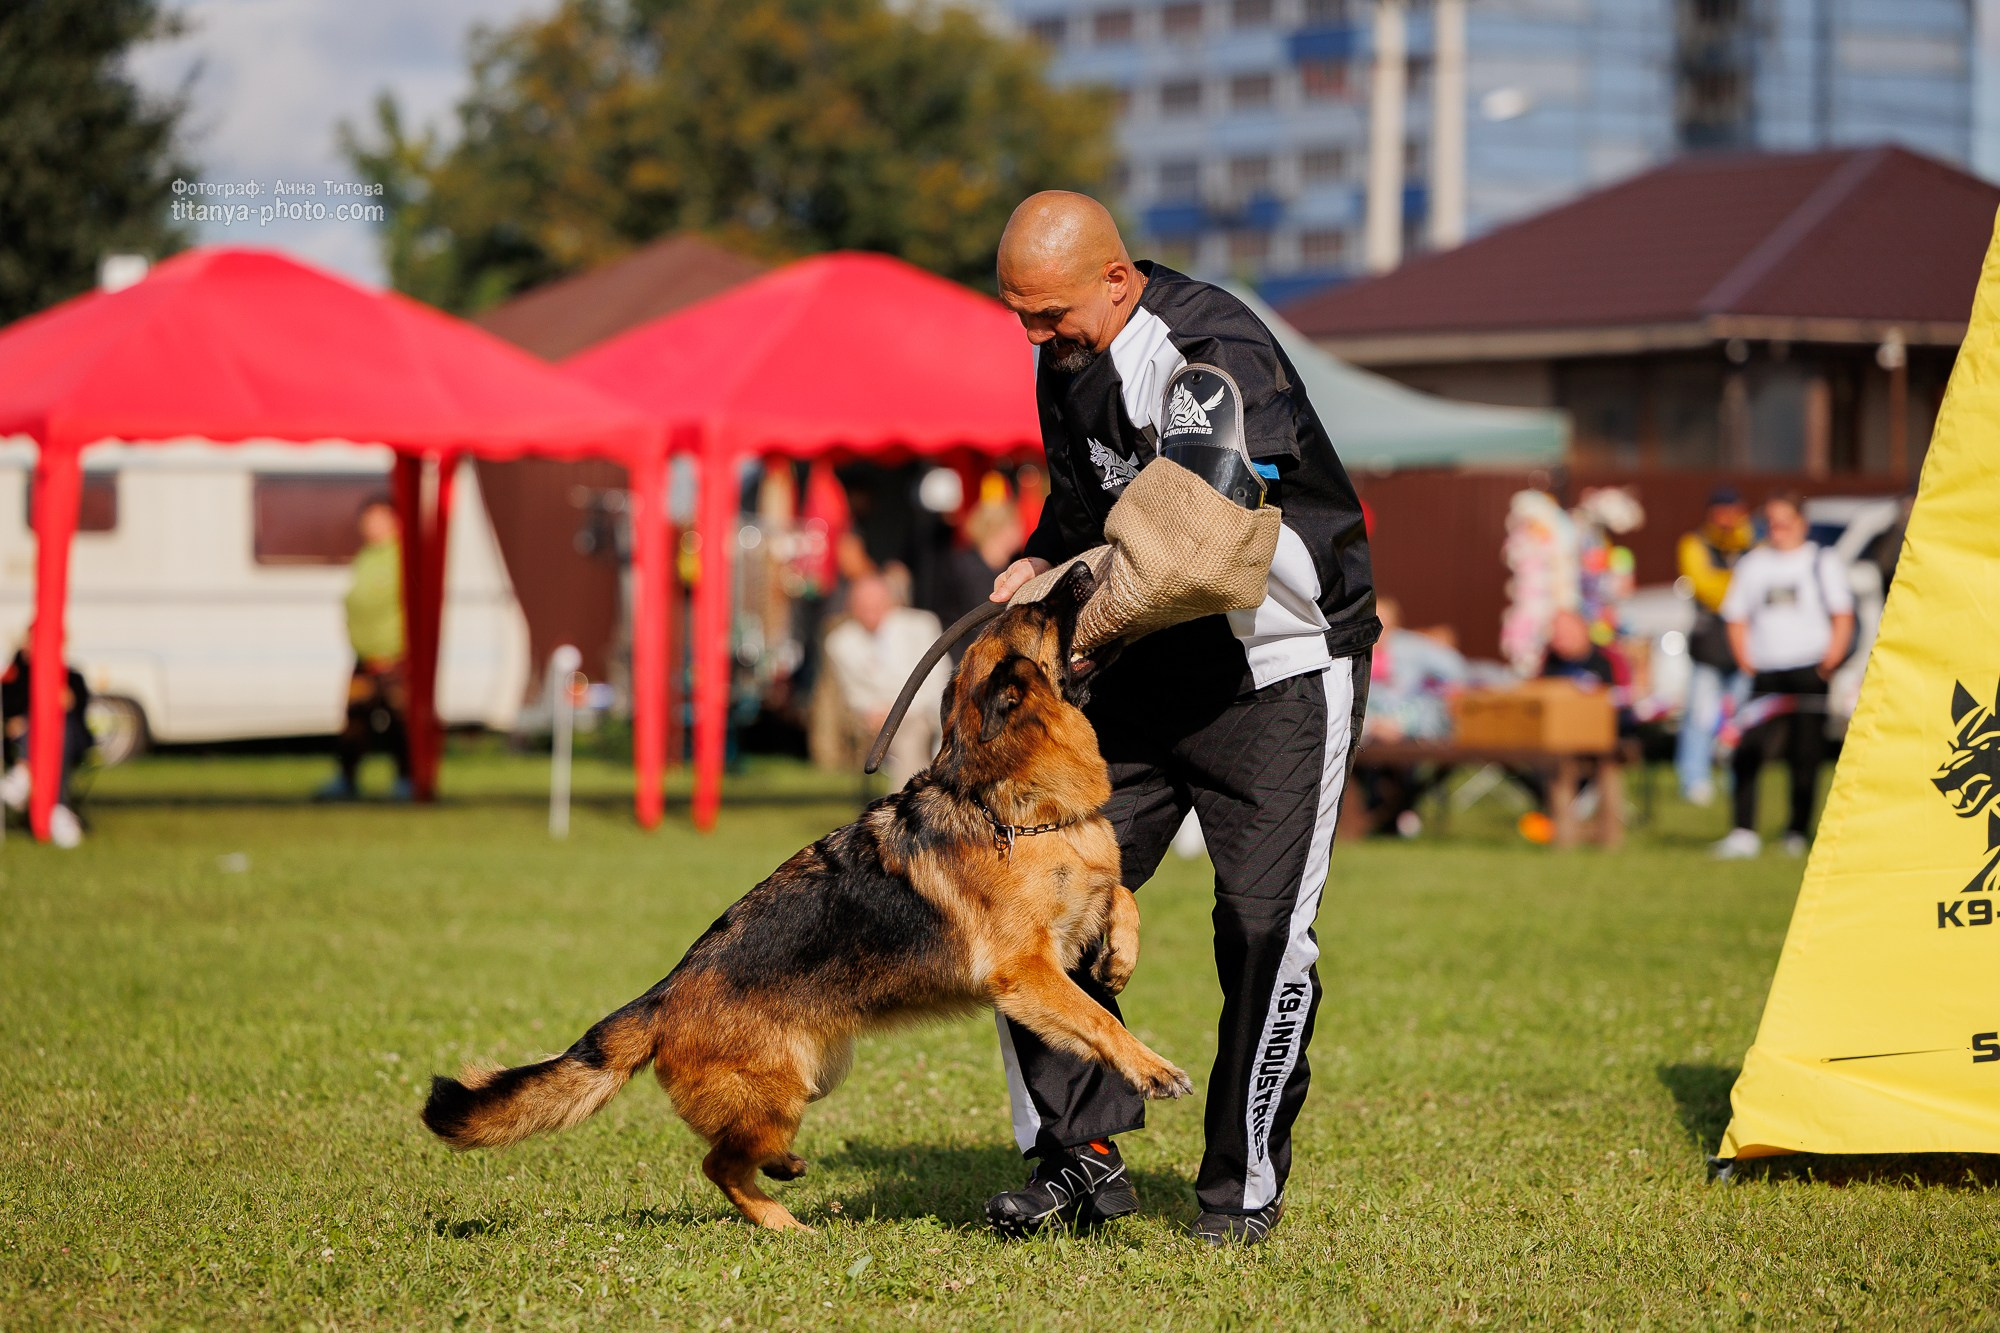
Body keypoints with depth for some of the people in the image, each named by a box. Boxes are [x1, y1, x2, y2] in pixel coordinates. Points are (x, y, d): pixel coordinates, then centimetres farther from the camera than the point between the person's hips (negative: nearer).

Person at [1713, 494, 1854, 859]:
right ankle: (1744, 833, -12)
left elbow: (1843, 618, 4)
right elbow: (1737, 619, 16)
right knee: (1746, 752, -12)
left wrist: (1829, 661, -8)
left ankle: (1798, 832, 12)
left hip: (1810, 673, -2)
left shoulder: (1822, 562, 6)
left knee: (1806, 755, -1)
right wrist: (1747, 662, 2)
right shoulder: (1752, 565, 14)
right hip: (1766, 675, 2)